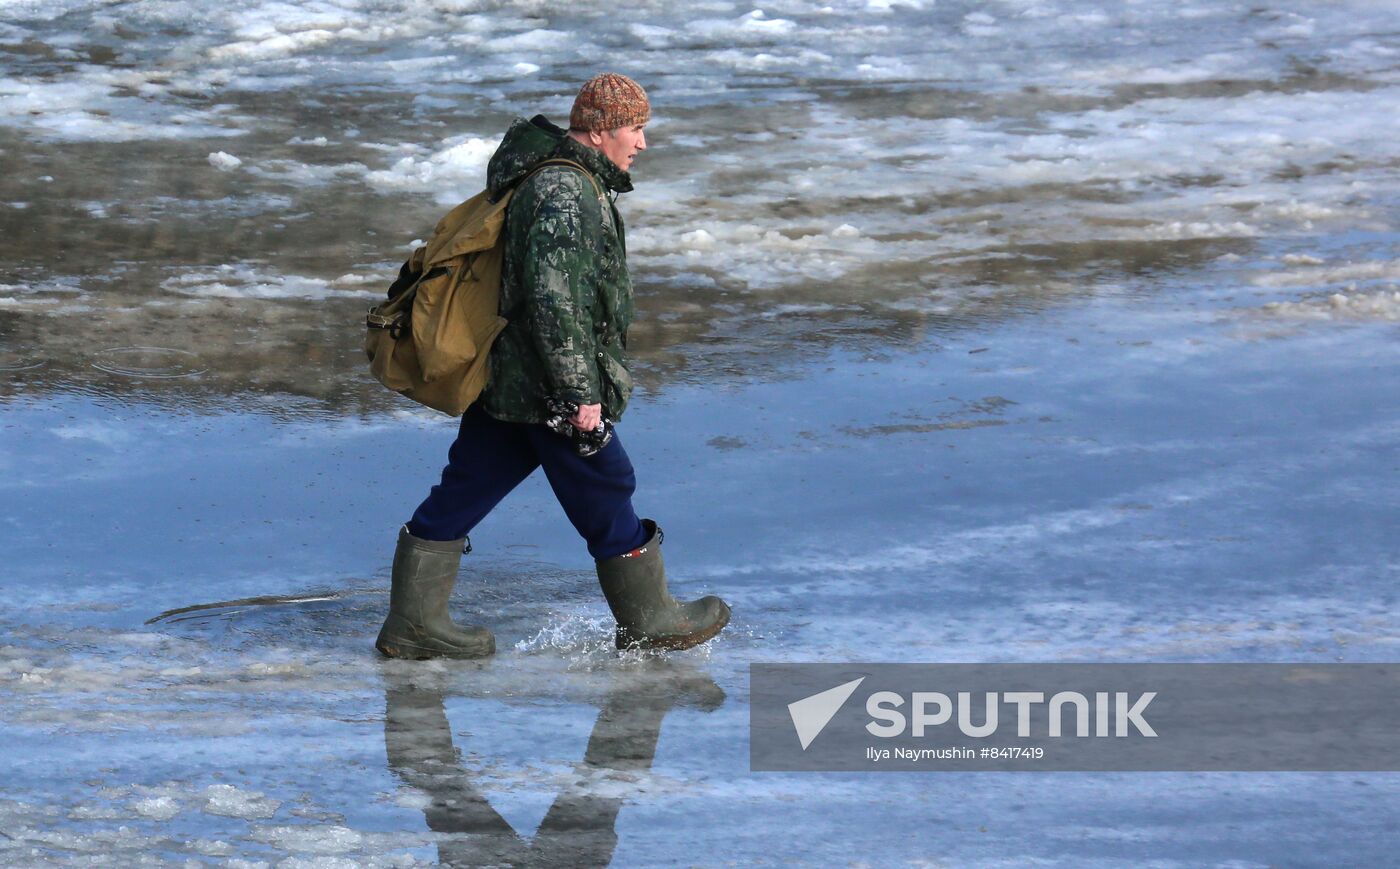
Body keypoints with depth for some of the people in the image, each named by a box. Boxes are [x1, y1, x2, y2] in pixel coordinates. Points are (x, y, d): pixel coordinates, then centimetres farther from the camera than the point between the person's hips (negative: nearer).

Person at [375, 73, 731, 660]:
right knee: (606, 498, 6)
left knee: (461, 495, 9)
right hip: (548, 389, -10)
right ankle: (648, 621, 20)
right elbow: (555, 299, -28)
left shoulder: (545, 176, 13)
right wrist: (580, 392, -25)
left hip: (501, 381, 10)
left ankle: (412, 624, 12)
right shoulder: (566, 194, -21)